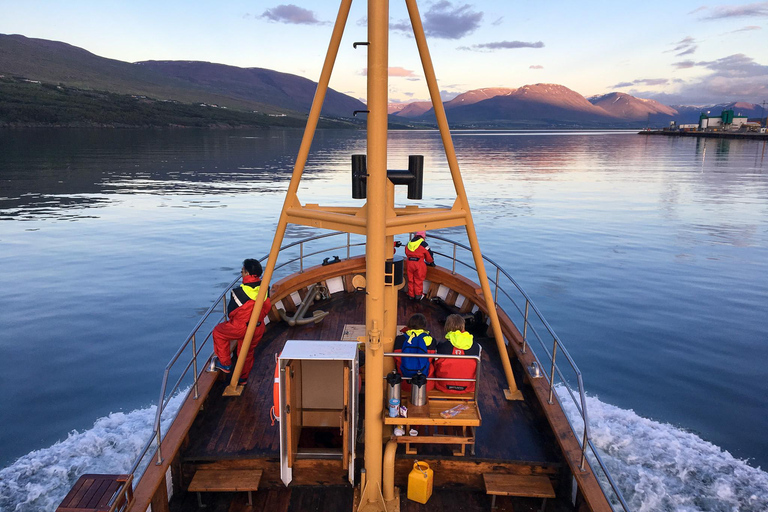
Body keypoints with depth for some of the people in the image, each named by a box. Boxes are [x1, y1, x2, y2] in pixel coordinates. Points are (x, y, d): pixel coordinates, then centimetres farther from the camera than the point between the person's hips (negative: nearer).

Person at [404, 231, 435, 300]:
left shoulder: (408, 244, 14)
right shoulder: (424, 244, -2)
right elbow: (429, 255, 5)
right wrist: (431, 262, 21)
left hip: (409, 262, 4)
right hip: (419, 263, -4)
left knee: (410, 279, 14)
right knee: (418, 280, 8)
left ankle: (411, 295, 20)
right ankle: (418, 295, 13)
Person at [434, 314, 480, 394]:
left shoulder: (441, 347, -20)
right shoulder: (476, 347, -14)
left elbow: (436, 366, -3)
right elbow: (476, 368, 1)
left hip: (444, 387, -2)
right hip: (467, 387, 2)